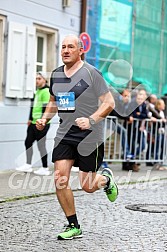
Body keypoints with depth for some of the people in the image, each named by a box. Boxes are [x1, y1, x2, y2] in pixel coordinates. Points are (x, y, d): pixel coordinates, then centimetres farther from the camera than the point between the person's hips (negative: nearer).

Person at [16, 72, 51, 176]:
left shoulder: (46, 91, -13)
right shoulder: (37, 91, 17)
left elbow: (46, 108, -19)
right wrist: (31, 119, 20)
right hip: (34, 123, 10)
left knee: (41, 145, -4)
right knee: (28, 142, 12)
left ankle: (45, 169, 5)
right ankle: (28, 165, 21)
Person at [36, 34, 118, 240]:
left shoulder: (90, 73, -9)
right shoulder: (56, 74, 9)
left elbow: (109, 103, -10)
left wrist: (91, 120, -24)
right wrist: (44, 119, 6)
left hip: (89, 136, -5)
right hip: (64, 134, 5)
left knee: (87, 186, 1)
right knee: (60, 180, -8)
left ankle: (106, 179, 37)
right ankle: (73, 226, 6)